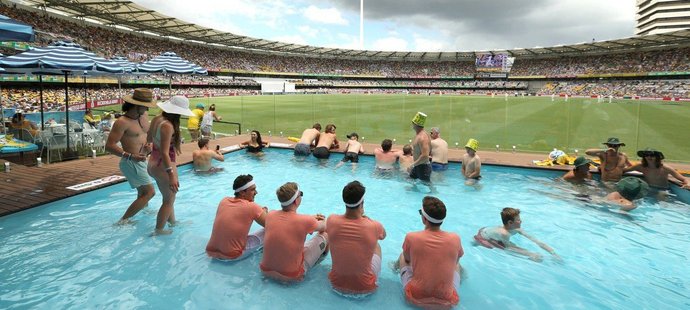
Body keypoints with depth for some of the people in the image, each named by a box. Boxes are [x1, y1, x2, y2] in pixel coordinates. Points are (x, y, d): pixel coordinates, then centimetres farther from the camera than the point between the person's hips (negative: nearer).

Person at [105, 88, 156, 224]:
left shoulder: (143, 116, 5)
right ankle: (123, 221, -4)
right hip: (131, 163, -8)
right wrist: (130, 156, -32)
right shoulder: (122, 122, -19)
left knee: (143, 193, 26)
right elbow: (109, 146, -21)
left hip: (141, 161, 8)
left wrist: (149, 146, -7)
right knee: (149, 192, -12)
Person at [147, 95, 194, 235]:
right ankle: (159, 230, 19)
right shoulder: (168, 126, -25)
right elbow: (164, 153, -28)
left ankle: (172, 222, 42)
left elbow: (149, 139, 16)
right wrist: (171, 175, -29)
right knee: (169, 200, 9)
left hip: (153, 163, 9)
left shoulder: (157, 119, 1)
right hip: (163, 165, -9)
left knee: (168, 196, 26)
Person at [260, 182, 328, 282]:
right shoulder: (305, 221, -21)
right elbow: (324, 227, 3)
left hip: (266, 271, 5)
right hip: (291, 276, -5)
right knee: (324, 235, 10)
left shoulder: (270, 215, -7)